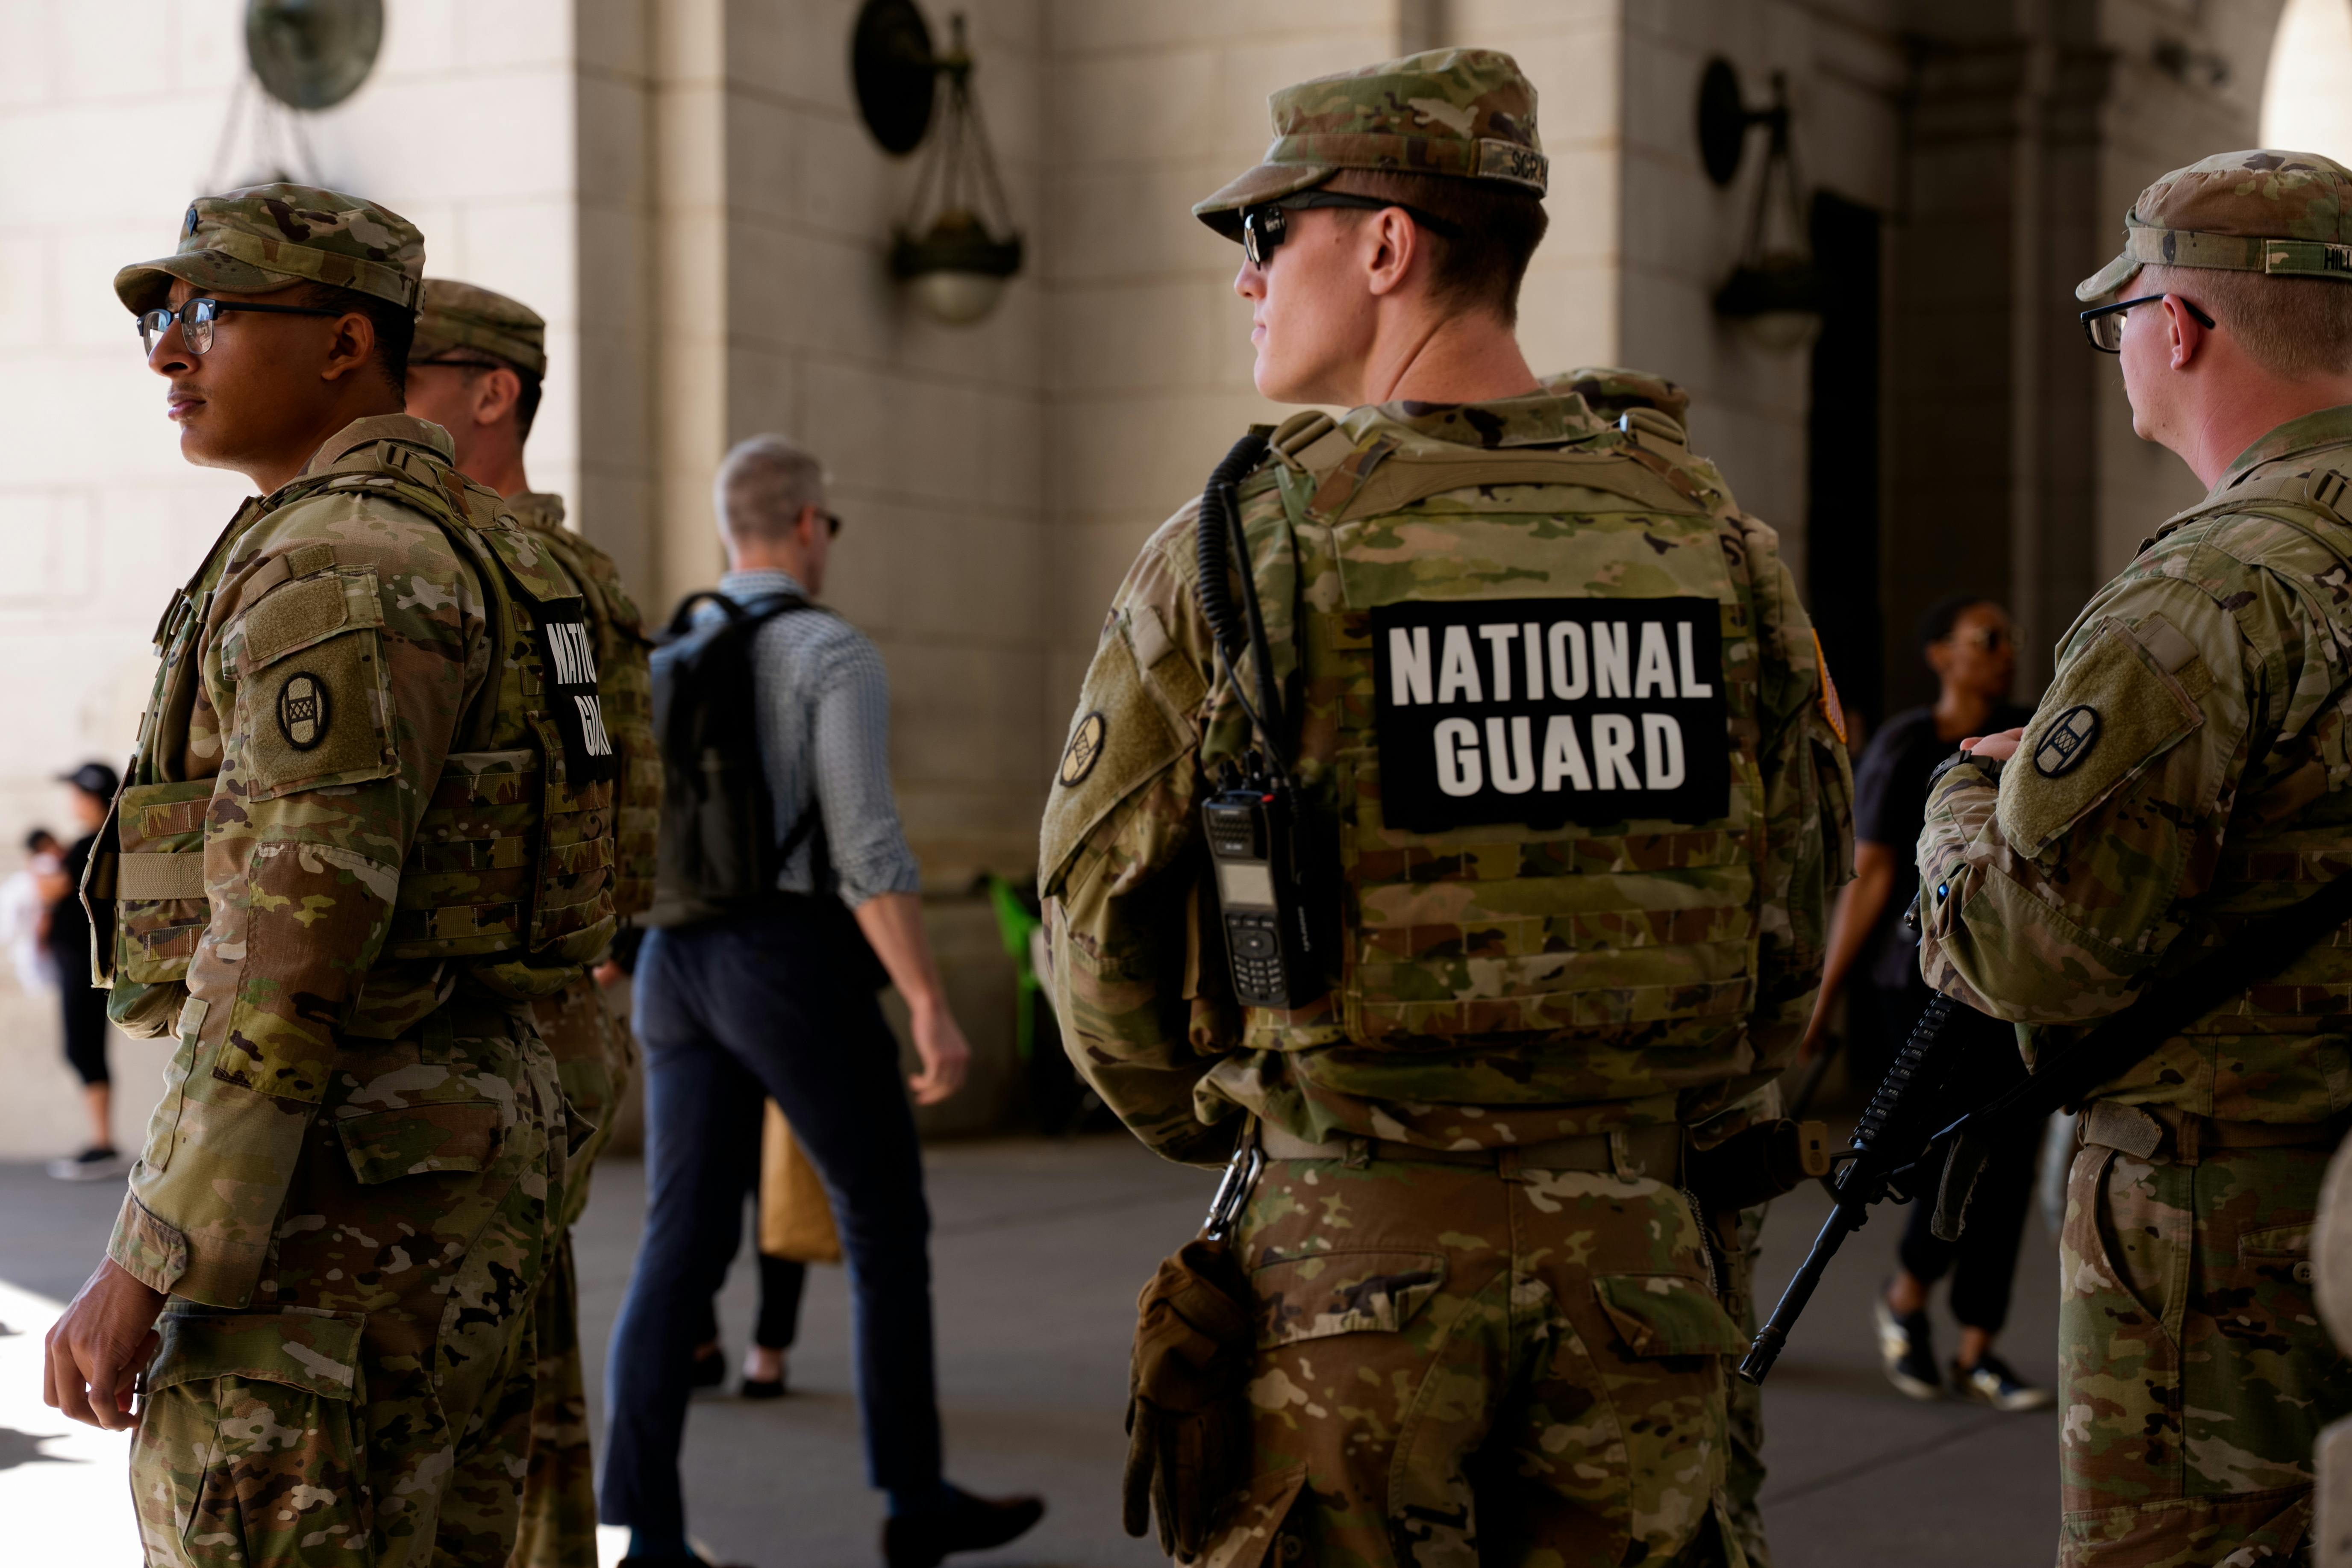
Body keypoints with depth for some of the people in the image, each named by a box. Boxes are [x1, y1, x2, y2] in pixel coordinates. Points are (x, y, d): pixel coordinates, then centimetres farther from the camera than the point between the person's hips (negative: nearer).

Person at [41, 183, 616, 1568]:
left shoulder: (336, 570, -15)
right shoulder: (467, 548, 18)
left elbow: (292, 951, -23)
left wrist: (142, 1276, -21)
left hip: (341, 1179, -10)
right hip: (469, 1141, 10)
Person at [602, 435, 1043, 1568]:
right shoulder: (836, 655, -9)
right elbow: (866, 846, -18)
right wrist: (934, 1011, -18)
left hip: (682, 967, 6)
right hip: (797, 970, -6)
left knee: (685, 1247, 2)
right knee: (887, 1223, 9)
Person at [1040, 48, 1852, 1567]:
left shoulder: (1239, 548, -7)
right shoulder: (1711, 538, 2)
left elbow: (1100, 922, 0)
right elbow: (1798, 909, 9)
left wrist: (1215, 1125, 18)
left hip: (1350, 1252, -3)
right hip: (1633, 1249, 3)